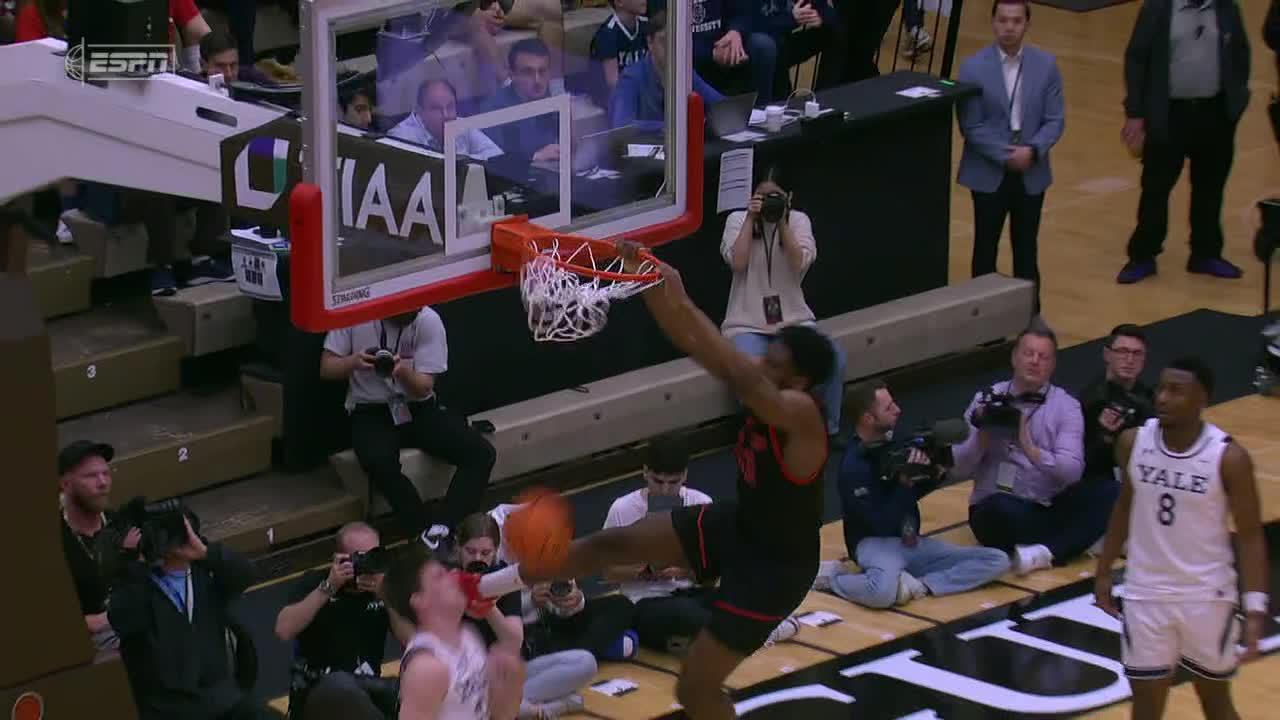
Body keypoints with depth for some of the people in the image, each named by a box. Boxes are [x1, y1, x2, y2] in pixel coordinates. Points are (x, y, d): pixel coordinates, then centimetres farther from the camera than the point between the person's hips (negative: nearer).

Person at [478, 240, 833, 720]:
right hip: (738, 525, 9)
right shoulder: (766, 393, -9)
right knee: (616, 542, 9)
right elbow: (695, 347, -10)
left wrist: (682, 304, -48)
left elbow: (738, 374, -49)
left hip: (775, 565, -9)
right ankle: (482, 588, 24)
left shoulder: (801, 414, -33)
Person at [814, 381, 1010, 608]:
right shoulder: (854, 467, -18)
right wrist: (904, 481, -24)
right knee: (885, 592, -42)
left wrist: (936, 475, 1)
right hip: (876, 543, -8)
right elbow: (883, 525, -21)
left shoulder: (892, 441, 5)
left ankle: (922, 586, -18)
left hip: (911, 542, 8)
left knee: (998, 561, -5)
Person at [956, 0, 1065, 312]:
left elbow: (1055, 120, -3)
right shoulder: (974, 68, -9)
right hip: (988, 174, -2)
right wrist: (1005, 155, -18)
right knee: (986, 248, 7)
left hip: (1031, 173, 2)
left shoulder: (1046, 65, -2)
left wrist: (1032, 150, -20)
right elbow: (970, 126, -11)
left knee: (1026, 249, 11)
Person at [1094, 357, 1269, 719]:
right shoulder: (1133, 442, -6)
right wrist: (1104, 572, 14)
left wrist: (1255, 607, -18)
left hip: (1207, 596, -2)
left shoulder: (1228, 458, -17)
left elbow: (1250, 535, -11)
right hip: (1145, 593, 3)